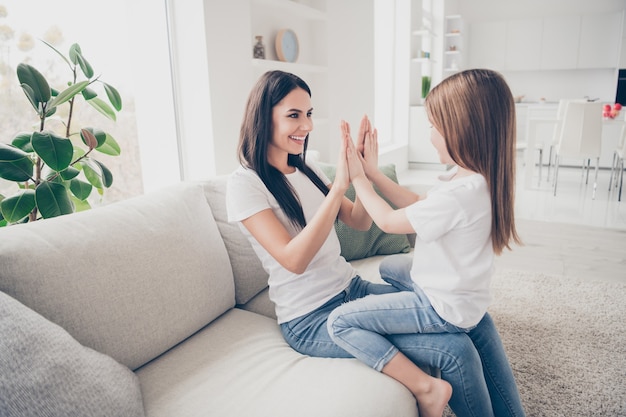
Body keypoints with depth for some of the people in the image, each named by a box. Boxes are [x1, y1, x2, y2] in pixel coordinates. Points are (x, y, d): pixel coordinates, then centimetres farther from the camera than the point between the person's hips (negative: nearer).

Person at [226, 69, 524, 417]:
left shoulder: (306, 170, 9)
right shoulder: (244, 184, -12)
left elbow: (360, 222, 9)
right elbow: (293, 259, -22)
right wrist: (339, 185, -25)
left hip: (352, 290, 7)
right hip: (310, 320, -7)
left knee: (476, 322, -5)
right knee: (456, 350, -20)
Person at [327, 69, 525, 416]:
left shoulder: (457, 194, -32)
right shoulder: (483, 180, -3)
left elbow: (388, 221, -18)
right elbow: (418, 206, 4)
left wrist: (358, 179, -5)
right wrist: (373, 173, 1)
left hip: (445, 309, -10)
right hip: (460, 294, 10)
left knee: (340, 322, -14)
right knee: (390, 266, 33)